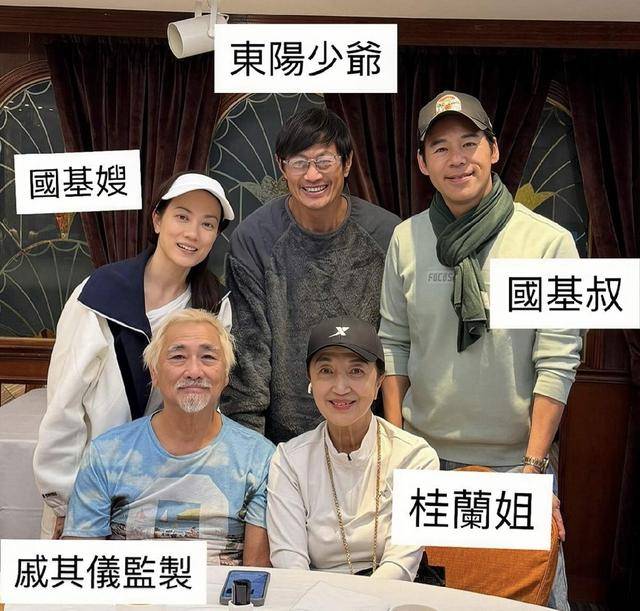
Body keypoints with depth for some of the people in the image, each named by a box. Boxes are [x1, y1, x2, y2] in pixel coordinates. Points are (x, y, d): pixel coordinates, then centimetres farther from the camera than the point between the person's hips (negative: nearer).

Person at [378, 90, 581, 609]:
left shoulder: (550, 242, -10)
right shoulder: (406, 239, -1)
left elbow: (557, 362, -10)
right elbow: (393, 344, 4)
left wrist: (534, 464, -12)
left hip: (514, 459, -2)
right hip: (424, 453, 3)